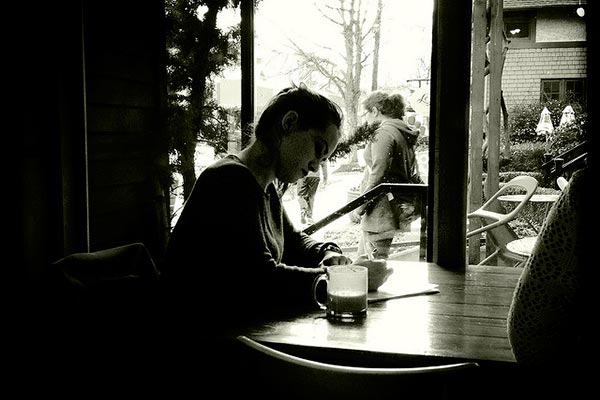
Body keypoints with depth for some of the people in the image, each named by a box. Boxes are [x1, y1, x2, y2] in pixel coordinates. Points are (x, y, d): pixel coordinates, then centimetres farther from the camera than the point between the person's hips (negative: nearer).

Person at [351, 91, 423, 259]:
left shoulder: (384, 133, -14)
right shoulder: (404, 133, 17)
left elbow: (378, 174, -21)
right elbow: (414, 175, 19)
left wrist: (360, 206, -16)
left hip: (381, 209, -10)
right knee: (362, 257, 17)